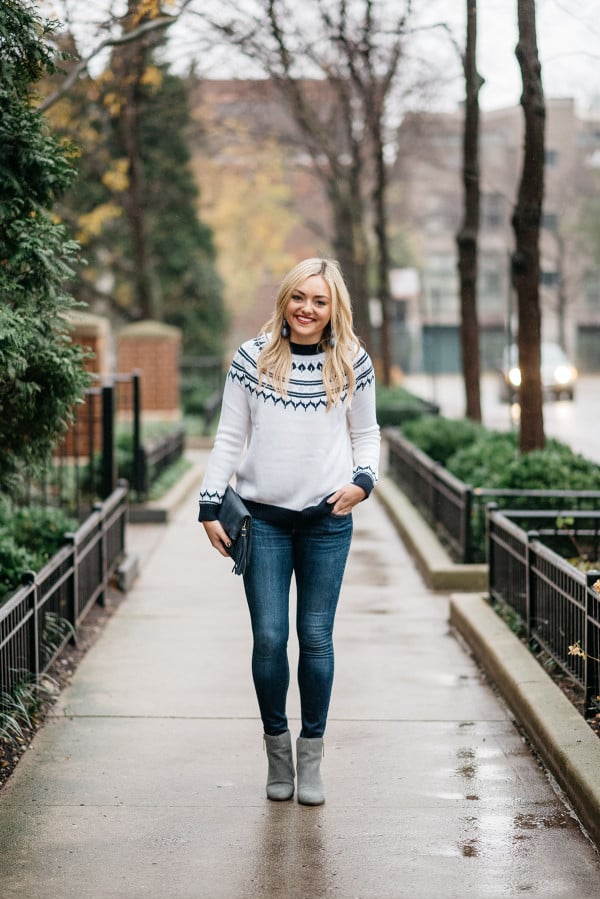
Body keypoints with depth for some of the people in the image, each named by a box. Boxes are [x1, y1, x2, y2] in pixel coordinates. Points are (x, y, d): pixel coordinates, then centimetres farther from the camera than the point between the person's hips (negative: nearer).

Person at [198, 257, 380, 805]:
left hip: (328, 520, 0)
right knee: (269, 638, -2)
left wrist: (363, 480, -6)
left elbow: (366, 433, 13)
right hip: (264, 518, 0)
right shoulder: (252, 358, 1)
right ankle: (277, 746, 16)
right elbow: (230, 438, 4)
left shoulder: (352, 363, 3)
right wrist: (210, 507, 0)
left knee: (316, 637, 4)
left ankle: (311, 755, 15)